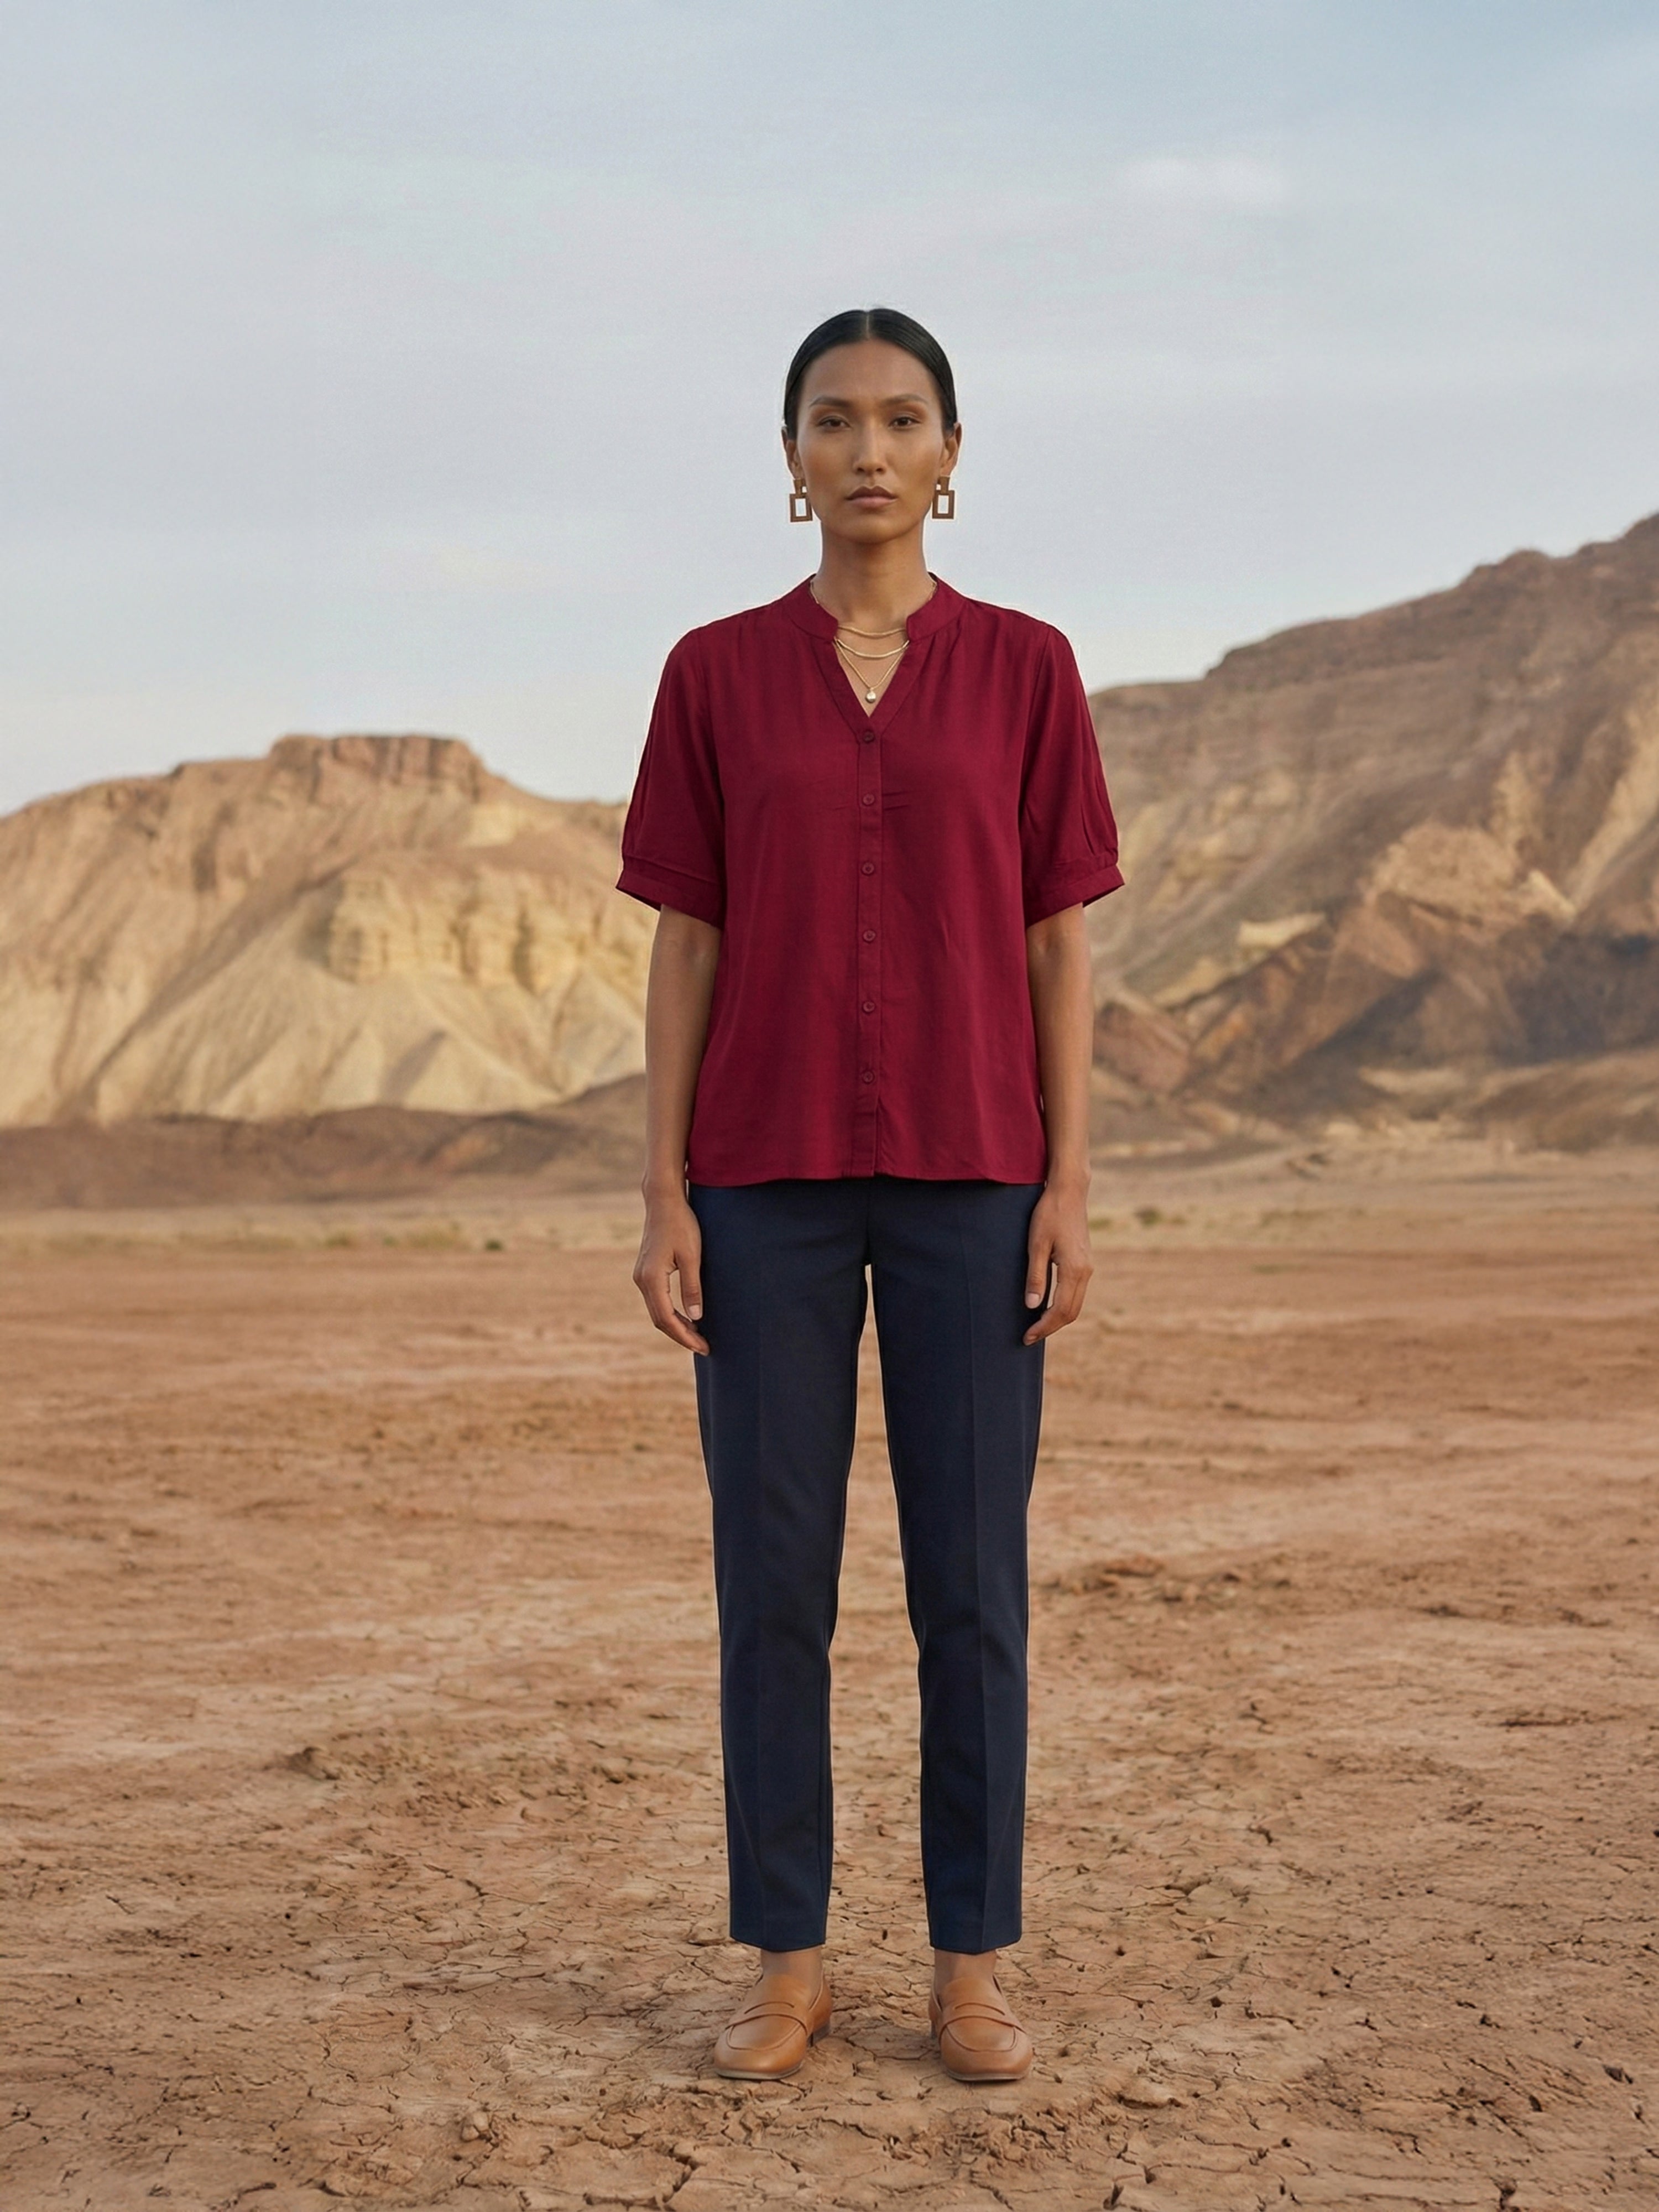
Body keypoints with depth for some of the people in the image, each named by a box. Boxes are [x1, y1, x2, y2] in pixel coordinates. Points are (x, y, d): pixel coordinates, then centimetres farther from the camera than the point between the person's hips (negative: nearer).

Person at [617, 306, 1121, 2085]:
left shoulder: (1024, 669, 4)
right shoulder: (715, 675, 5)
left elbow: (1058, 942, 3)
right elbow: (686, 946, 4)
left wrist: (1069, 1184, -5)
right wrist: (665, 1196, -3)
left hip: (968, 1168, 0)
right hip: (768, 1170, 1)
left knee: (968, 1572, 3)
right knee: (772, 1571, 3)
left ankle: (970, 1966, 15)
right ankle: (785, 1963, 15)